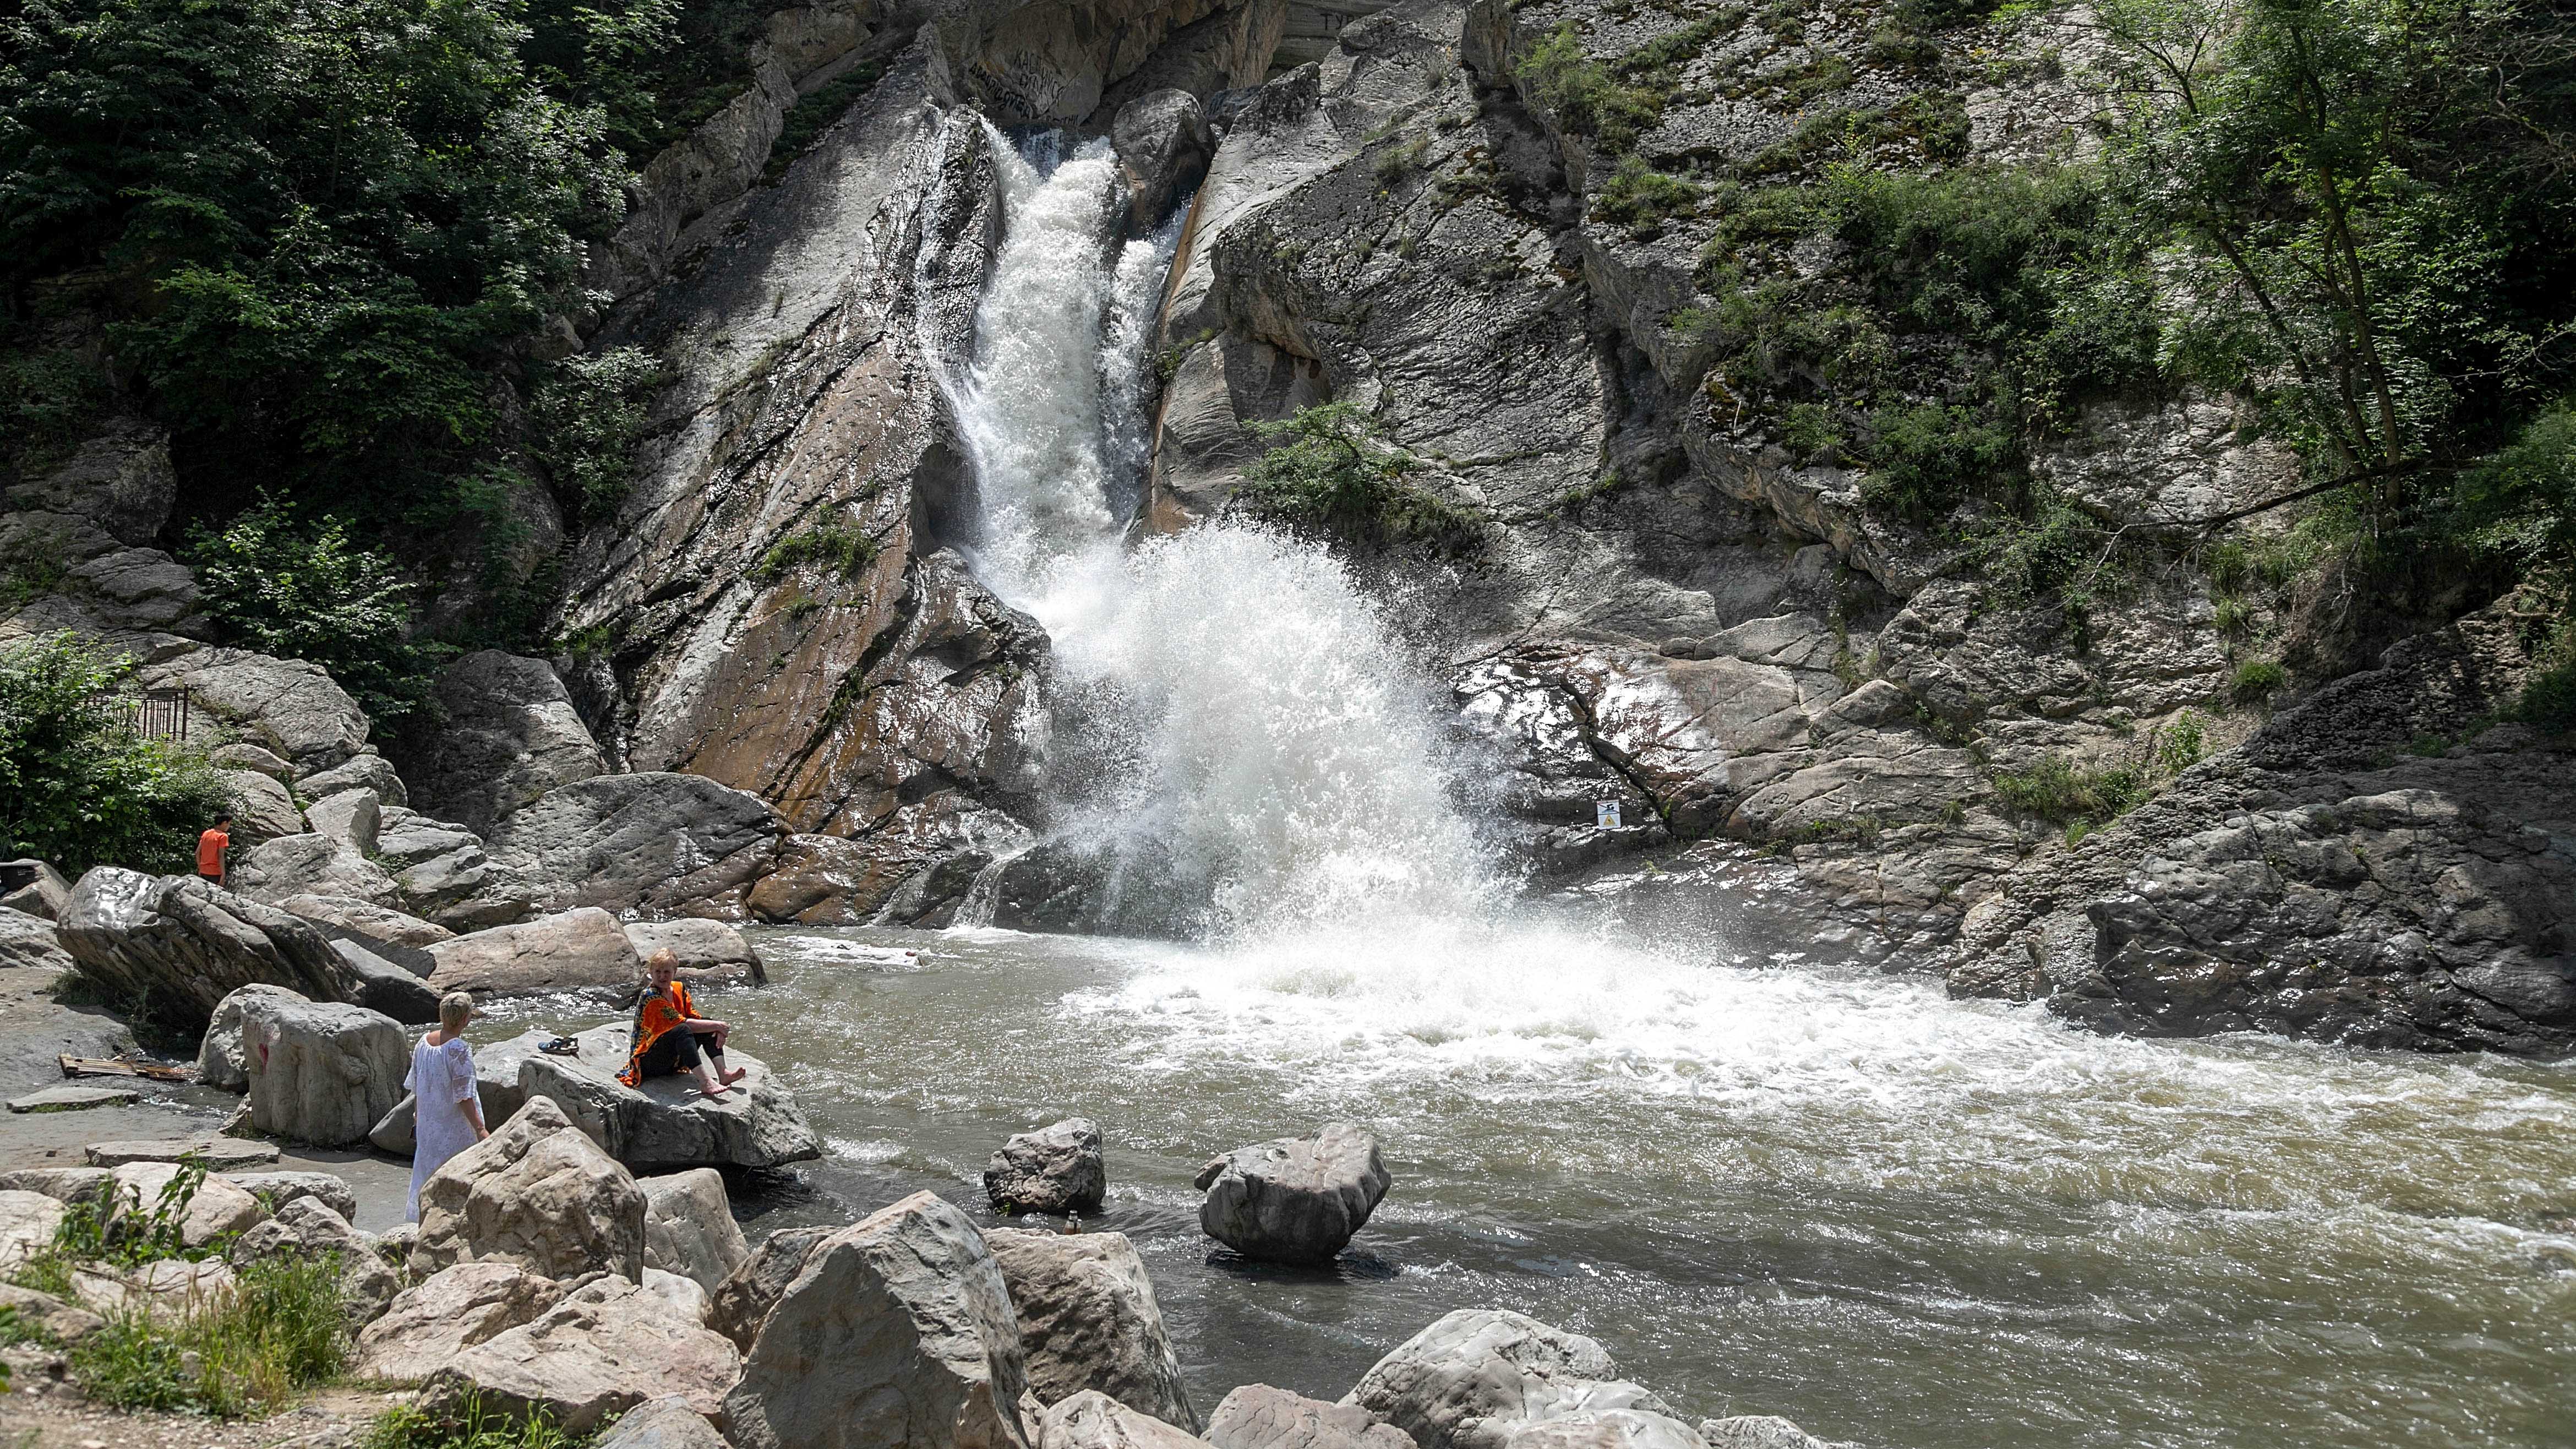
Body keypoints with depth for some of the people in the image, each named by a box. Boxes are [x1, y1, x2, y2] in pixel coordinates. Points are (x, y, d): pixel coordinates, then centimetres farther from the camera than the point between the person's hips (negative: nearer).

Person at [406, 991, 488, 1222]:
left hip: (427, 1124, 7)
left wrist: (417, 1116, 23)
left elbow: (415, 1087, 10)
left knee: (428, 1168, 19)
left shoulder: (423, 1043, 0)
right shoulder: (459, 1050, -22)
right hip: (455, 1127, -7)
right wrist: (480, 1129, -19)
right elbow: (464, 1097, -22)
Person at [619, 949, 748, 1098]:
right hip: (647, 1061, -8)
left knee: (709, 1026, -3)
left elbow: (694, 1017, 4)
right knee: (682, 1030, -33)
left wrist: (718, 1030, -17)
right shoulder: (650, 996, -18)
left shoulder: (679, 988, 7)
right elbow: (680, 1023, -23)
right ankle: (705, 1082, -45)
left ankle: (723, 1074, -19)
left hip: (673, 1060, 8)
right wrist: (717, 1026, -20)